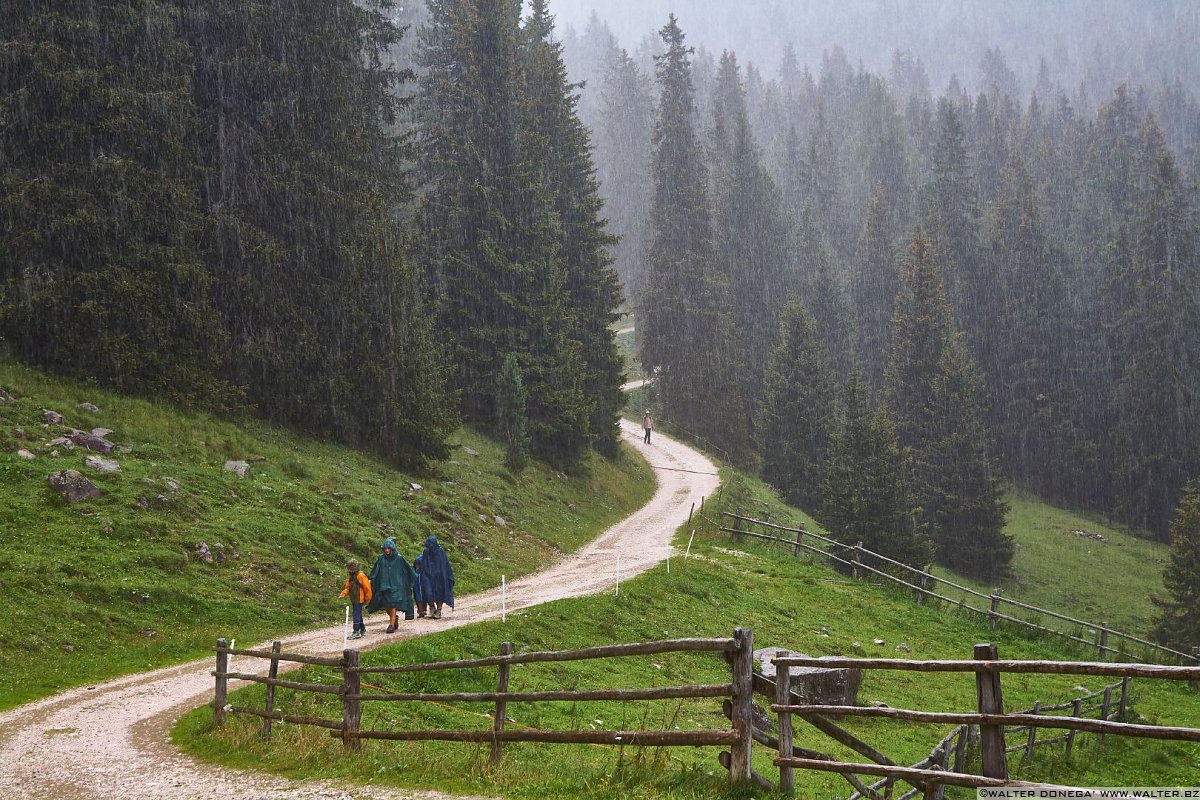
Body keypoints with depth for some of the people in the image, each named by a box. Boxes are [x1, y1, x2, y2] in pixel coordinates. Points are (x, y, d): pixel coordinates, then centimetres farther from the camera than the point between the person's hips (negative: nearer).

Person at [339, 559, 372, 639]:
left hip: (359, 599, -9)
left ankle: (357, 632, -11)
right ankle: (362, 630, 27)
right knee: (358, 615, 16)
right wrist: (344, 593, -4)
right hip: (354, 600, 9)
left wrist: (367, 599, -9)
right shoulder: (350, 577, 12)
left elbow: (367, 587, -13)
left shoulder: (360, 576, -14)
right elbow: (348, 588, 16)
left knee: (356, 615, -11)